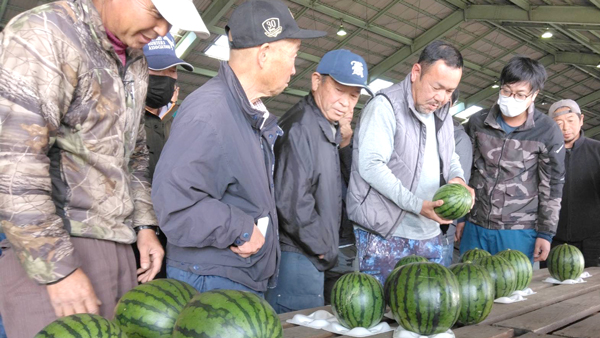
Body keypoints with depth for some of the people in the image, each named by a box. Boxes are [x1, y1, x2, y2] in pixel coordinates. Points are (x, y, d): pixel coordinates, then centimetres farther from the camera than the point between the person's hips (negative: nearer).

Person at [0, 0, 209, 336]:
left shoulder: (136, 62, 13)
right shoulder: (43, 35, -11)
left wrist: (144, 224, 13)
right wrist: (57, 268, -18)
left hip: (116, 244, 7)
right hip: (51, 248, -7)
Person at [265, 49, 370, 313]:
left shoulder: (327, 130, 15)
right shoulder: (300, 128, -18)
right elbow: (291, 201, -24)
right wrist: (324, 249, -14)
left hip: (311, 259, 10)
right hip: (297, 259, -10)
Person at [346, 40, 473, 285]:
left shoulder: (442, 112, 13)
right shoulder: (385, 106, -13)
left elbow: (450, 157, 24)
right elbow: (371, 166, -21)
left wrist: (458, 178, 0)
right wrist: (418, 205, -24)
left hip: (430, 235, 8)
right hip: (385, 236, -7)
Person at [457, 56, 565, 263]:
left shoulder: (548, 132, -5)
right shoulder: (477, 123, 2)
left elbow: (552, 187, 0)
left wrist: (546, 232, 0)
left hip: (519, 231, -2)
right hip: (475, 226, 3)